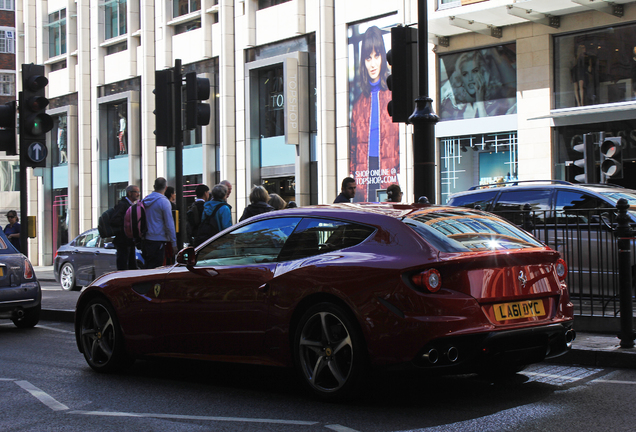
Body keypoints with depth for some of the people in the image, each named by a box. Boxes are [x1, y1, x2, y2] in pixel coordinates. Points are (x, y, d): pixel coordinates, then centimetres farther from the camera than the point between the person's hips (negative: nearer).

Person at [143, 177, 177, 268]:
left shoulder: (145, 201, 9)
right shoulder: (164, 202, -11)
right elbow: (169, 225, -12)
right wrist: (174, 243, -7)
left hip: (146, 240, 7)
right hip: (158, 240, -7)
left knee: (148, 267, 14)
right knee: (155, 269, -6)